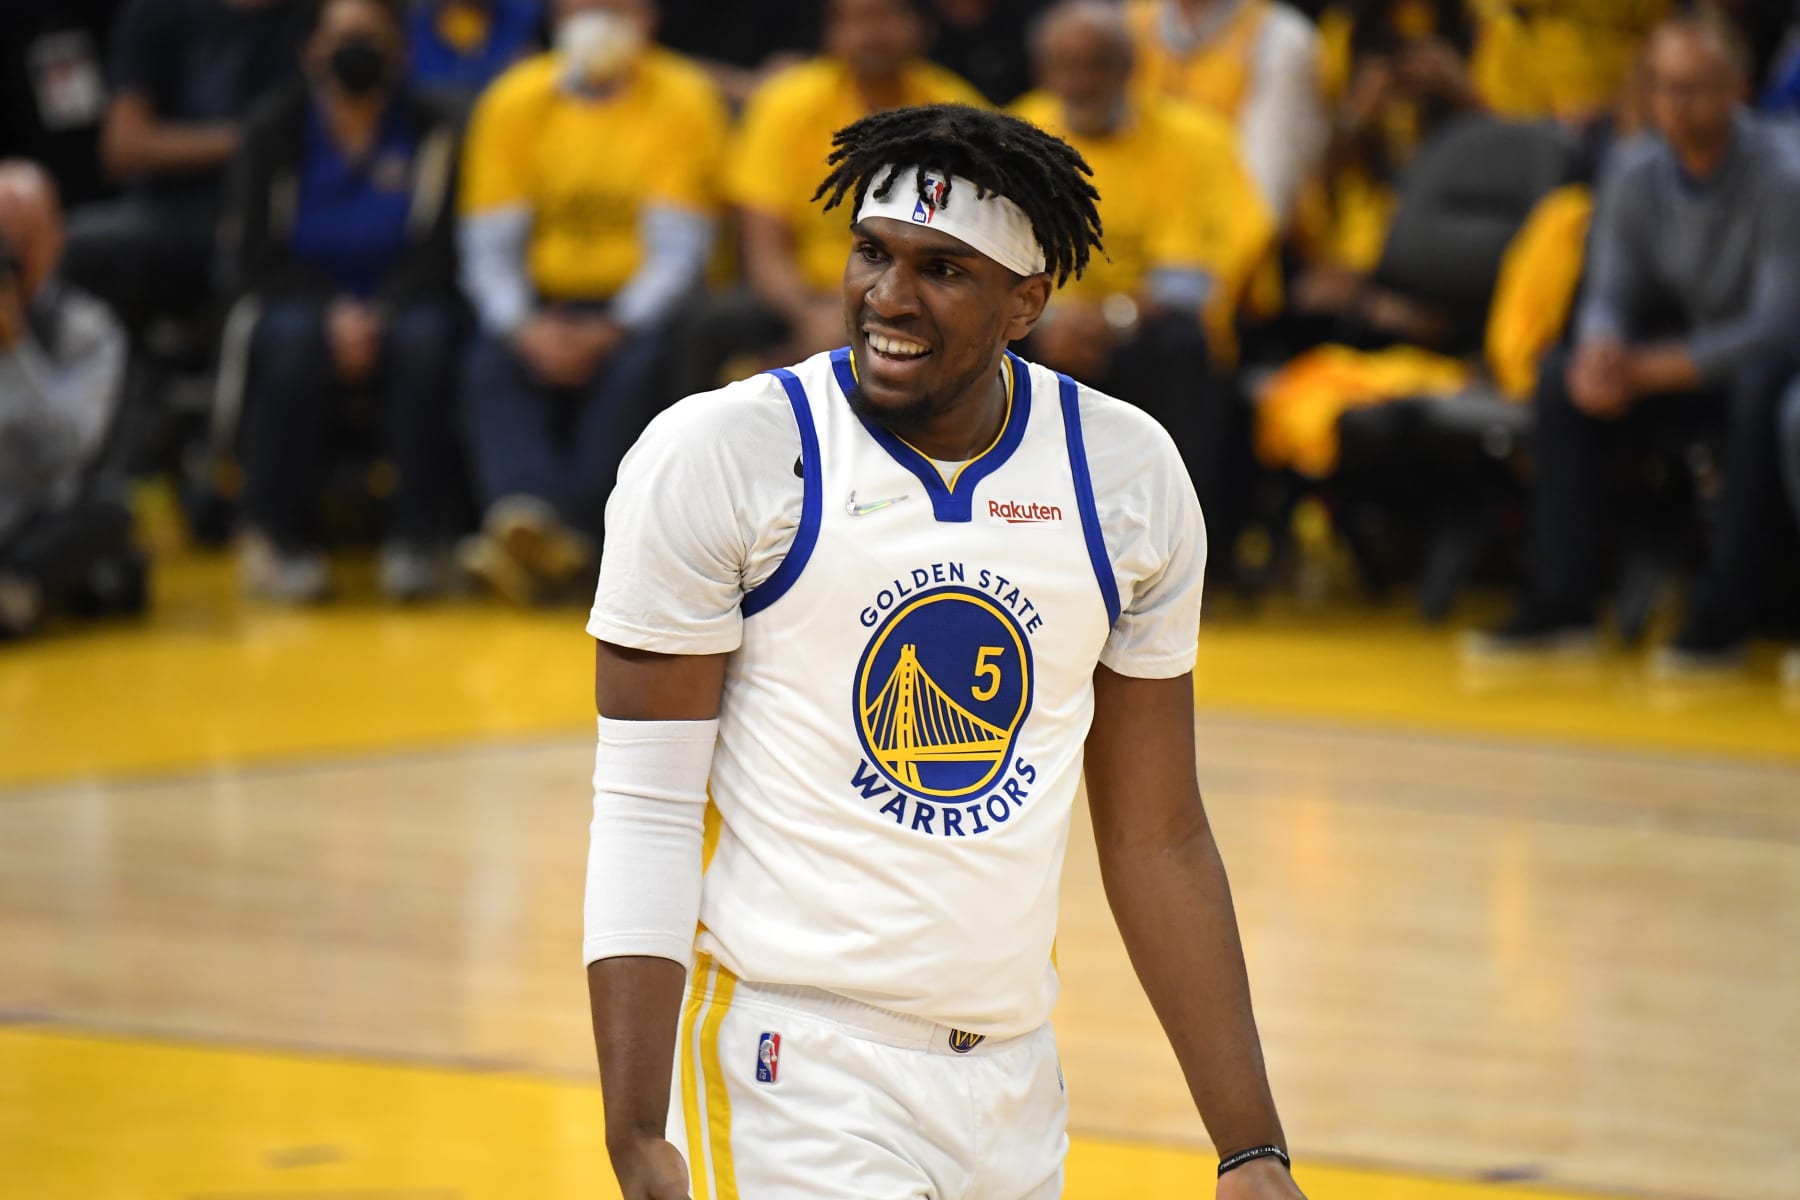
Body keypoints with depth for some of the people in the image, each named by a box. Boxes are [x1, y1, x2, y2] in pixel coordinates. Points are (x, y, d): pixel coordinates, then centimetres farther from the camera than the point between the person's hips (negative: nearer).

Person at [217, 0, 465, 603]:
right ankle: (280, 535, -28)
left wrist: (379, 315, -21)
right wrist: (333, 312, -19)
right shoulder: (276, 130, 2)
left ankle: (419, 536, -28)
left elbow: (439, 254, -3)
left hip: (396, 305, 0)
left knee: (425, 338, -34)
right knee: (295, 338, -35)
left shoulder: (430, 133, 1)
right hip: (299, 298, 0)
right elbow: (250, 253, -3)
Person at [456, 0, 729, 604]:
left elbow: (678, 250, -9)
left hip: (637, 309, -2)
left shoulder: (682, 101, -4)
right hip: (544, 307, 2)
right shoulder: (516, 101, 2)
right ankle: (531, 516, -49)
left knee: (637, 367, -34)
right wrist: (525, 327, -21)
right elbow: (488, 248, -1)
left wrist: (612, 330, -24)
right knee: (490, 367, -29)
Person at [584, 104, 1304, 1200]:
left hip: (1016, 1089, 4)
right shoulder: (718, 457, -7)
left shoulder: (1129, 474, 4)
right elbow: (645, 812, -7)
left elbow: (1155, 836, 11)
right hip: (794, 1065, -4)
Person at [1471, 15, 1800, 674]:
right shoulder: (1636, 174, -3)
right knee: (1560, 378, -15)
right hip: (1697, 356, 6)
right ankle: (1562, 601, -16)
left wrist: (1649, 371, -31)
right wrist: (1600, 352, -26)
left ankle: (1721, 616, -35)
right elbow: (1611, 293, 0)